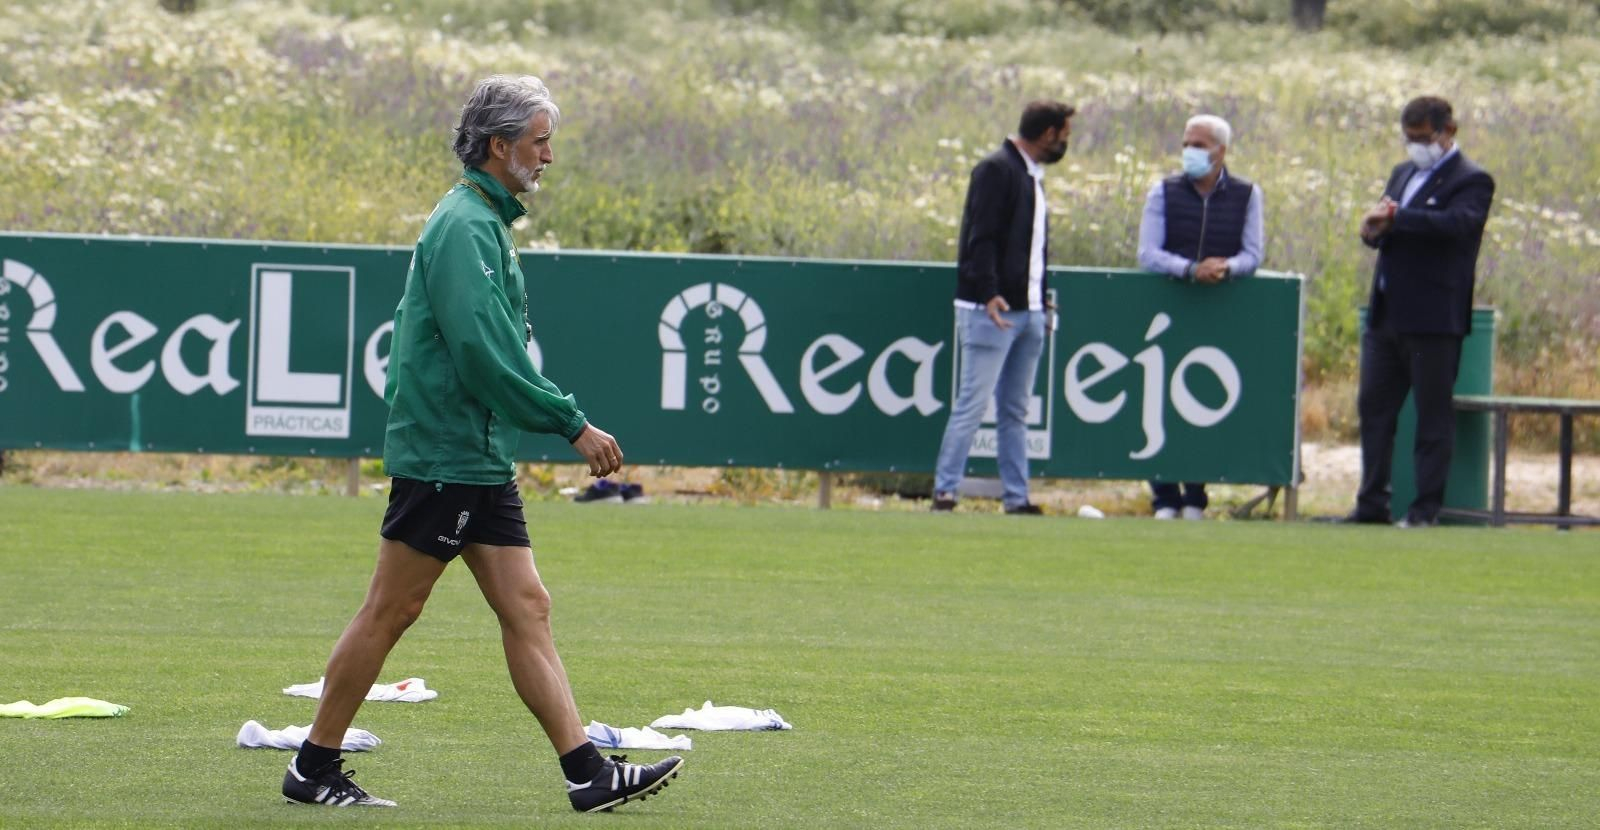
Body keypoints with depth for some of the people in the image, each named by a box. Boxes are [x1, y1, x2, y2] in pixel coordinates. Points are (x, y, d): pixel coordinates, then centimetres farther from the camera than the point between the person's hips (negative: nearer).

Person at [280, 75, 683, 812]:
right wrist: (572, 424, -22)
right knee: (390, 612, -3)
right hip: (441, 457, -10)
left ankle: (587, 773, -1)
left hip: (480, 460, 10)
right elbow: (484, 351, -24)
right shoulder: (464, 226, -15)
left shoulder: (484, 222, 17)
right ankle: (313, 769, 6)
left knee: (526, 608, 4)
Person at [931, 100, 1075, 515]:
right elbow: (980, 237, -17)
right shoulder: (995, 170, -9)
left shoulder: (1033, 174, 18)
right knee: (973, 403, -9)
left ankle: (1016, 498, 11)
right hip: (992, 309, -9)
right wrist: (988, 293, -26)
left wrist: (1041, 300, 18)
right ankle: (944, 492, -6)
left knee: (1014, 411, 10)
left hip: (1028, 311, 9)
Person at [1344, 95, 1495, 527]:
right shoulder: (1403, 174, 19)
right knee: (1374, 407, 8)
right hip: (1386, 314, 8)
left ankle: (1426, 507, 1)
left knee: (1433, 413, -2)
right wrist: (1373, 230, -7)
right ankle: (1372, 503, 14)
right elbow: (1385, 227, 18)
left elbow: (1457, 223, -24)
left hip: (1434, 318, -8)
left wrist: (1396, 219, -26)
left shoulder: (1471, 181, -6)